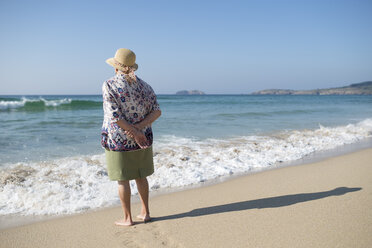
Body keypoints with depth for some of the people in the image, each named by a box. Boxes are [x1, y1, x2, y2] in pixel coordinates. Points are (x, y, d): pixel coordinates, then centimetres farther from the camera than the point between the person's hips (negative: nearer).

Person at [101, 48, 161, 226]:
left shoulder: (109, 85, -11)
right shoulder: (143, 85, 3)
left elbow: (115, 116, -20)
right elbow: (157, 111, -4)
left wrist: (134, 132, -14)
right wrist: (139, 128, -12)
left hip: (117, 140, -5)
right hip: (142, 139, 5)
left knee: (123, 179, 7)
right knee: (140, 176, 17)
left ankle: (127, 218, 19)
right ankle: (145, 212, 26)